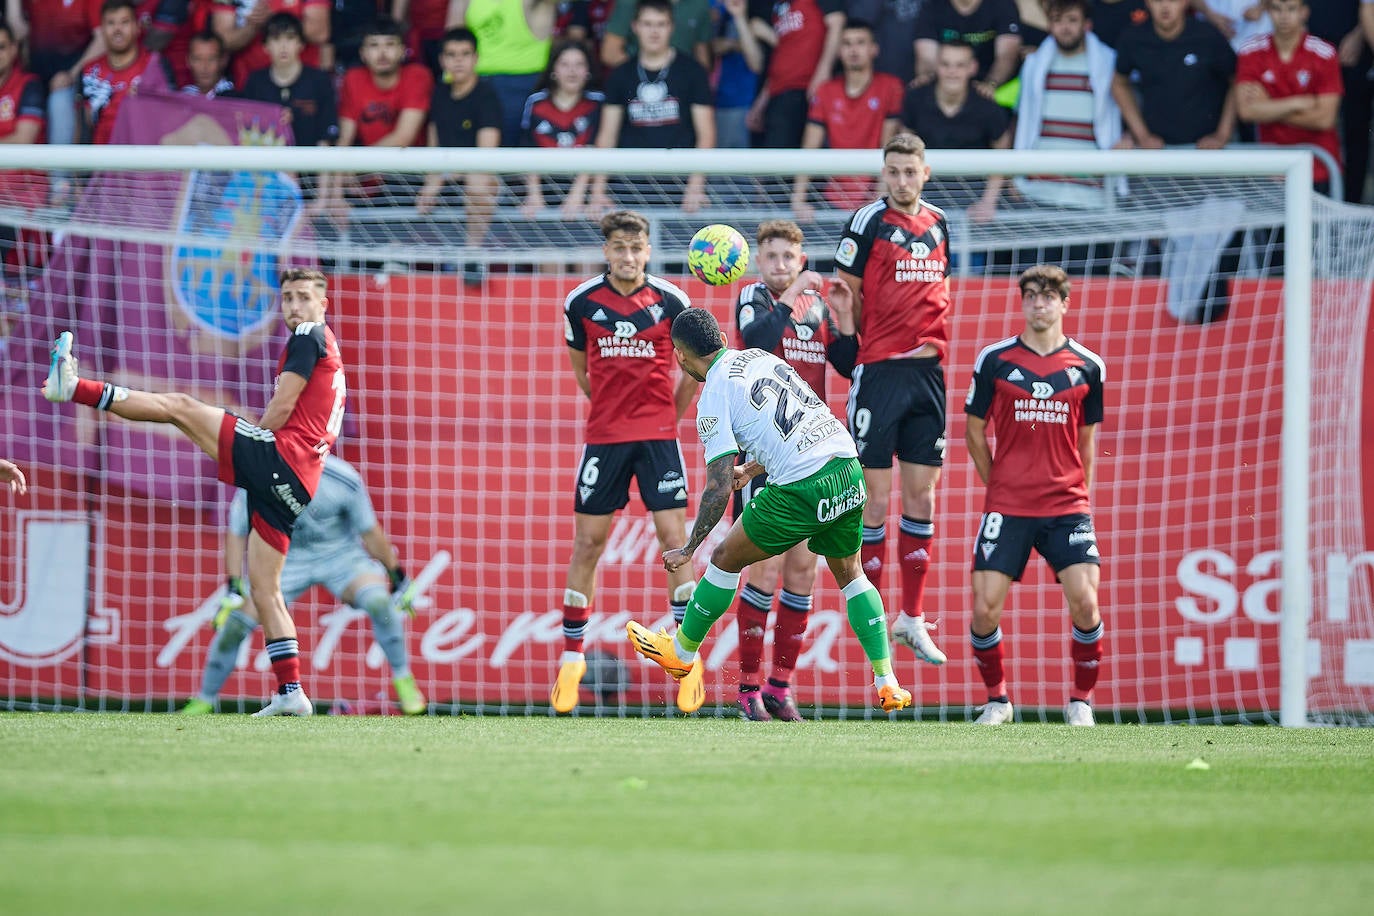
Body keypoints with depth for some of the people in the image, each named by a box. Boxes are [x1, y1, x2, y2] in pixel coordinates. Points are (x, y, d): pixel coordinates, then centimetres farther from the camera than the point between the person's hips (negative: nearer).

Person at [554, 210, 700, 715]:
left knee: (674, 536, -7)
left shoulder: (671, 301, -2)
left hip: (659, 435, -1)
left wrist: (671, 414, 11)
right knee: (587, 541, 1)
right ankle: (571, 656, 11)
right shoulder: (582, 302, 0)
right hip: (604, 436, 1)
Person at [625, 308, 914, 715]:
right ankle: (887, 684, 17)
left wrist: (687, 551, 0)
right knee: (849, 573, 24)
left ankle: (682, 651, 30)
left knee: (726, 558, 14)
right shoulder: (760, 357, 17)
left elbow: (719, 488, -8)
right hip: (848, 472, 6)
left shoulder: (713, 400, -3)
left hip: (802, 490, -6)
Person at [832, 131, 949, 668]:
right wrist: (845, 313, -20)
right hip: (880, 370, -5)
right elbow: (847, 295, -1)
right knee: (875, 494, -3)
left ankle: (913, 616, 13)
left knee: (922, 493, 6)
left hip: (928, 369, 5)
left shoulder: (937, 223, 12)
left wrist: (937, 345, 13)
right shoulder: (868, 222, -4)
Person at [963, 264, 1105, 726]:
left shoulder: (1087, 367, 6)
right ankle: (997, 700, 13)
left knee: (1085, 602, -14)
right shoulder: (994, 360, 2)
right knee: (984, 607, -8)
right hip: (1006, 508, 0)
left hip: (1067, 506, 0)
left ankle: (1081, 701, 5)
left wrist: (1079, 496, 11)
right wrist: (998, 486, 9)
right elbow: (974, 431, 10)